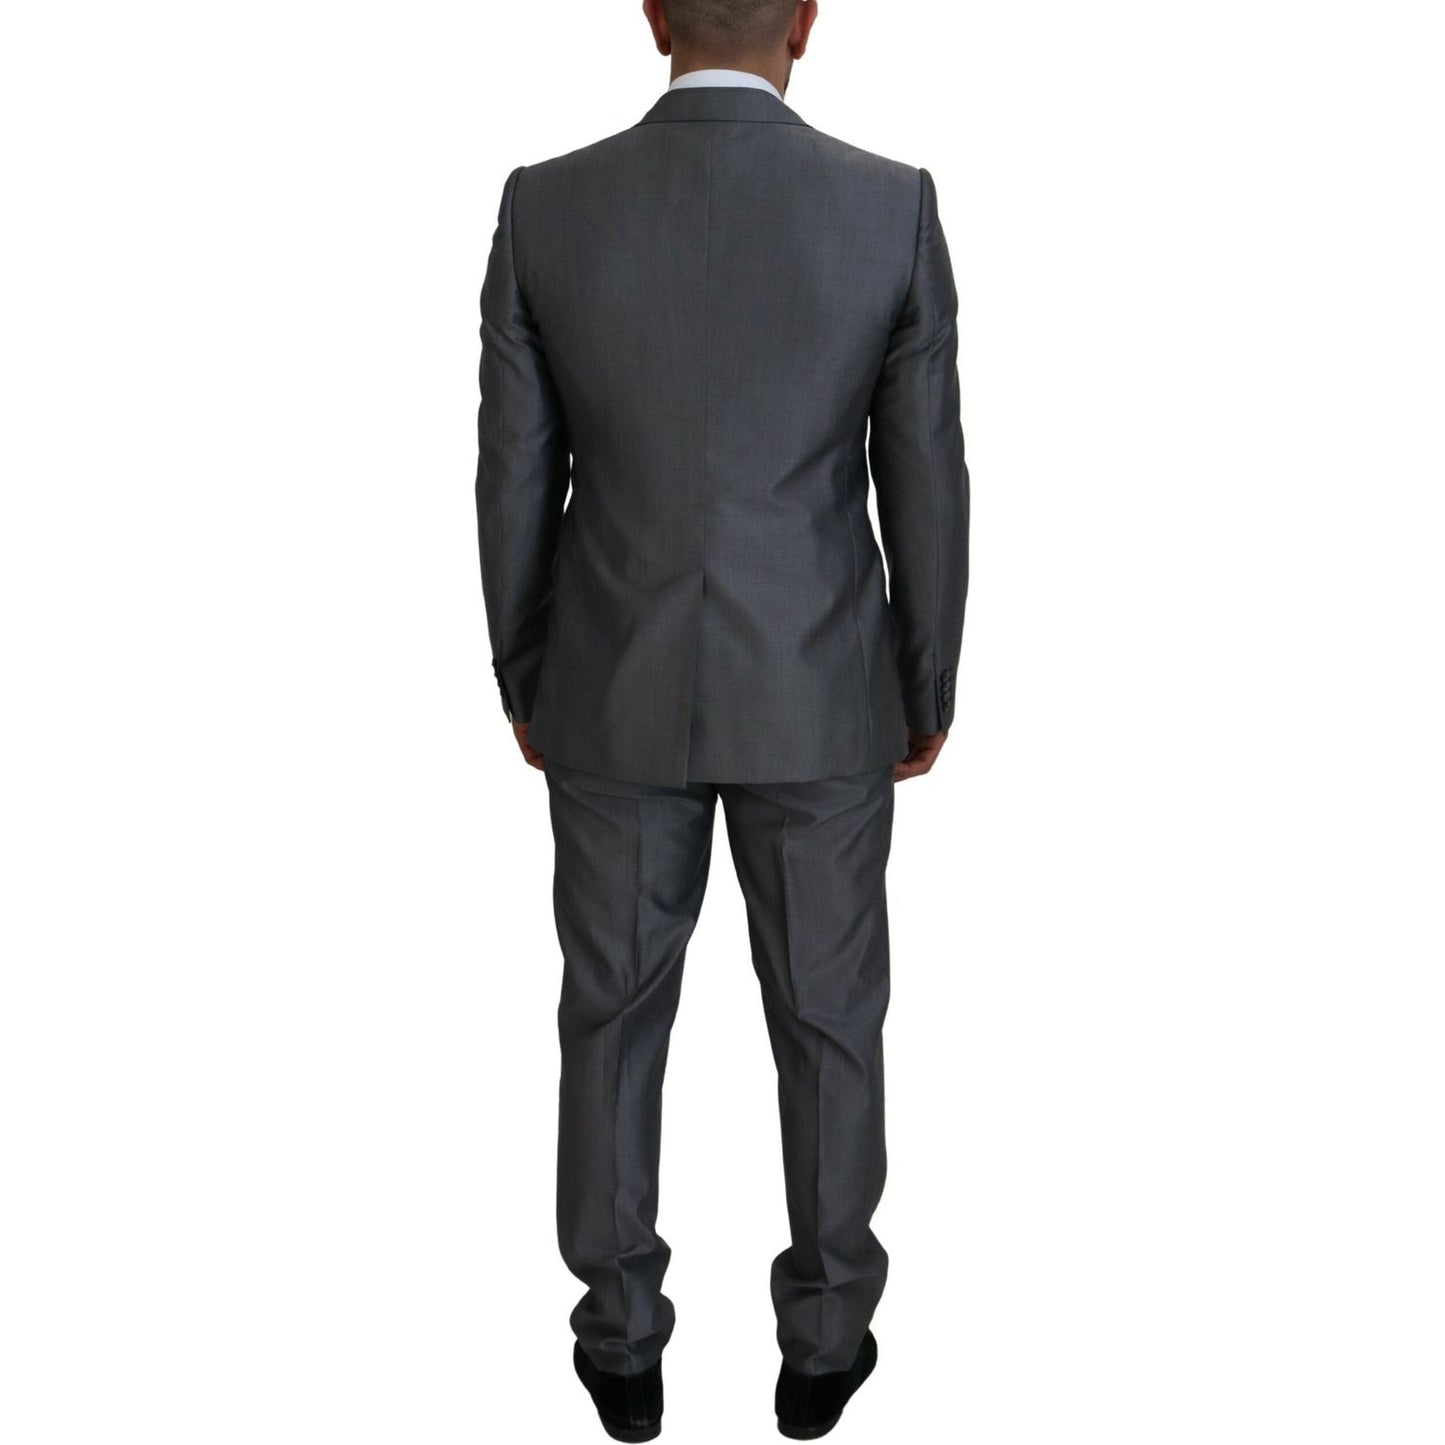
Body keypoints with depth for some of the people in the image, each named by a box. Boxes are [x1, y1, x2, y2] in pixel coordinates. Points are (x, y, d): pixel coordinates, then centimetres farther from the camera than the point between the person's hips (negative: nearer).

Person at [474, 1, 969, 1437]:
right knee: (828, 1017, 16)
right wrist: (929, 688, 8)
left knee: (613, 1014, 17)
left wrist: (522, 685, 11)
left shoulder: (546, 204, -8)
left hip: (616, 687, 1)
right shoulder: (893, 205, -11)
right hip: (818, 693, 0)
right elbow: (925, 480, -6)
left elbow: (515, 483, -3)